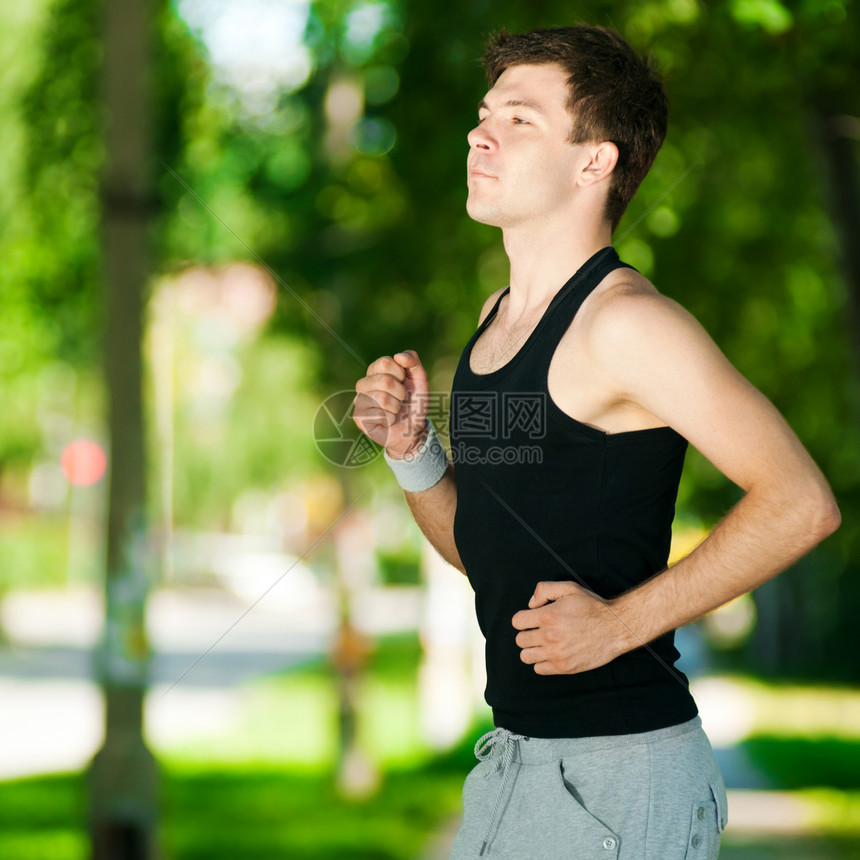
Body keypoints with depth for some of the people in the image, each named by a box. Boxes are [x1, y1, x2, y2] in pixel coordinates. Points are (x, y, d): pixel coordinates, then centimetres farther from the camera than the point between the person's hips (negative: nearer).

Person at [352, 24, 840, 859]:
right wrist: (410, 449, 1)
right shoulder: (498, 318, 11)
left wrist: (621, 623, -19)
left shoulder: (624, 322, -14)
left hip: (619, 768, -8)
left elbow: (802, 502, -19)